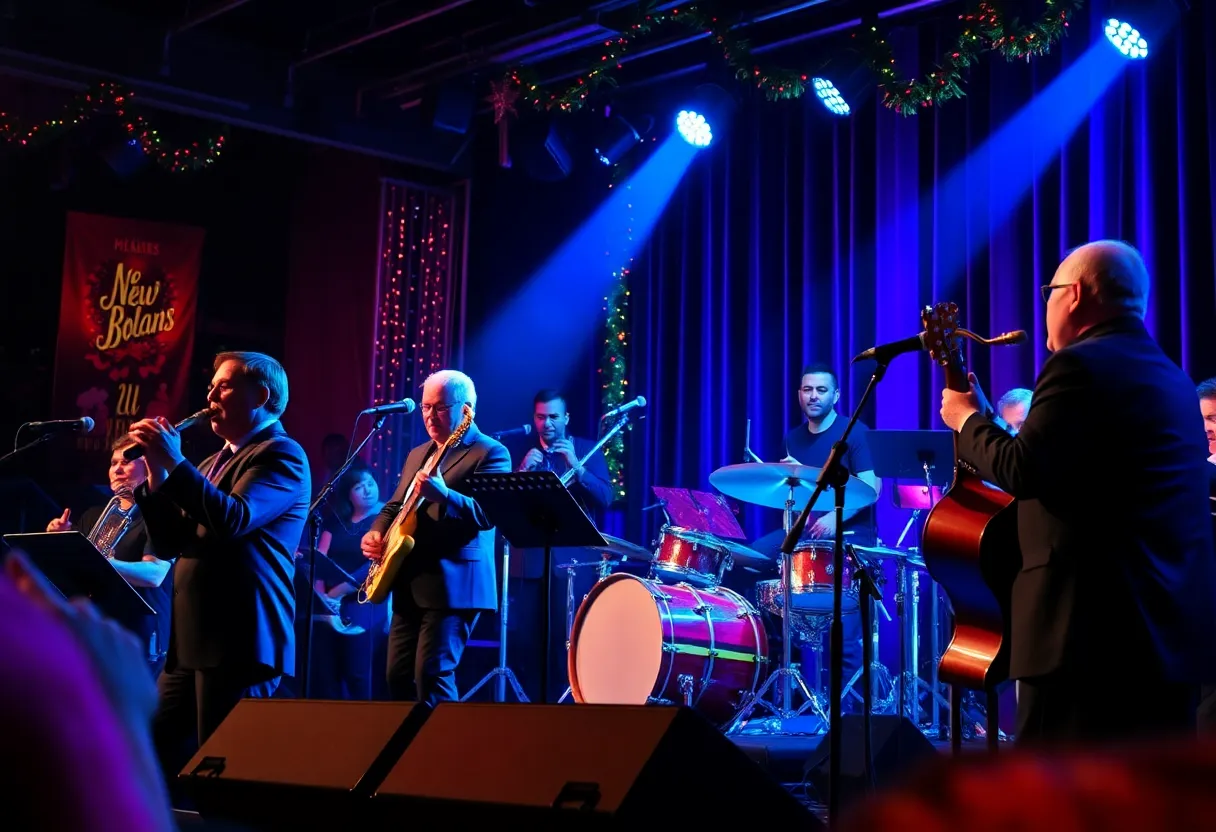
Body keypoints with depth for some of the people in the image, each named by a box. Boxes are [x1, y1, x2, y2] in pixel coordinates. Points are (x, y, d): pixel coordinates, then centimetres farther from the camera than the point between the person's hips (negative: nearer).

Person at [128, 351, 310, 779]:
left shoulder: (281, 454, -5)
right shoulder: (215, 462, 21)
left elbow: (233, 520, -22)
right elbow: (169, 544, 15)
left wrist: (174, 462, -16)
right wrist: (156, 471, 3)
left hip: (239, 641, -9)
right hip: (191, 640, 9)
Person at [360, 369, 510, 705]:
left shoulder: (491, 453, -6)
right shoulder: (418, 454, 20)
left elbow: (488, 513, -19)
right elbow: (395, 505, 25)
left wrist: (443, 495, -35)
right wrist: (376, 532, 4)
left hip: (452, 585, -8)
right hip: (410, 583, 8)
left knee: (431, 676, -14)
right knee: (398, 676, 9)